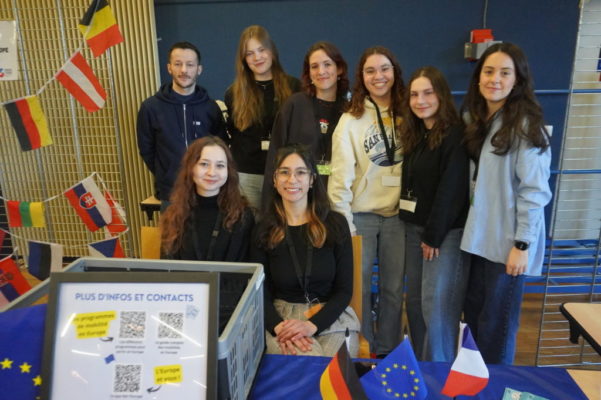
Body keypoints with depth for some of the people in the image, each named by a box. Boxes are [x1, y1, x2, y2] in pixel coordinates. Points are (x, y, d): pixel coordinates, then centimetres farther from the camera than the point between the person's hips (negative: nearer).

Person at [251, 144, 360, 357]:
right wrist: (278, 327, -19)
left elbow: (344, 289, -1)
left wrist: (312, 324, -17)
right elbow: (261, 292, 2)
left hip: (331, 317, 1)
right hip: (281, 318, 0)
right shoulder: (264, 230, 2)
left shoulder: (335, 223, 0)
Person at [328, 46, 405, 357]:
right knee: (358, 287, 5)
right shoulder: (351, 120, -3)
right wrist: (342, 221, -15)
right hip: (361, 215, -2)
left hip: (397, 215, 3)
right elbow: (341, 174, -10)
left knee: (393, 287, 11)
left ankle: (388, 352, 29)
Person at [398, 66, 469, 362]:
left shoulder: (456, 135, -11)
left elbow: (451, 191, -16)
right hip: (415, 228, 7)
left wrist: (434, 236, -14)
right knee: (414, 302, 11)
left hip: (446, 231, -7)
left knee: (436, 306, -6)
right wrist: (418, 230, 5)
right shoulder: (414, 135, 12)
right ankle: (418, 363, 25)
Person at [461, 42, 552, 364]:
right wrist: (470, 229, 7)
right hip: (479, 236, 6)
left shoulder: (525, 125, -13)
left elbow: (535, 191, -15)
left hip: (508, 241, -6)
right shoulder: (474, 119, 9)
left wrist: (522, 244, -17)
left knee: (496, 323, 7)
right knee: (473, 313, 15)